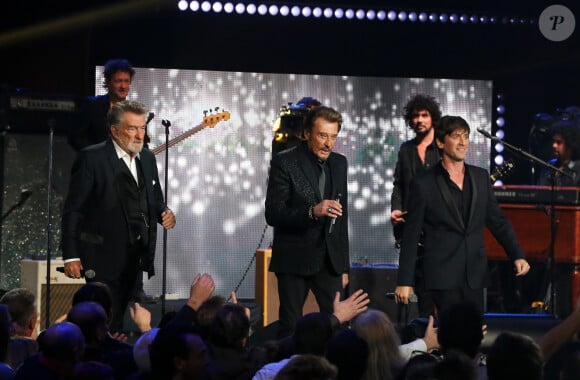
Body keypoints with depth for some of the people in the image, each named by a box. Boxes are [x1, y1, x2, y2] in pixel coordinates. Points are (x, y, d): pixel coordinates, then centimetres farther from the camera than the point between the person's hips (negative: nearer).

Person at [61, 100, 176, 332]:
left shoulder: (147, 158, 12)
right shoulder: (92, 158, -9)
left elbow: (155, 199, 23)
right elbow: (73, 210, -9)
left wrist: (164, 213, -2)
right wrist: (71, 256, -13)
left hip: (134, 257, 6)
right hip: (103, 257, -6)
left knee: (117, 320, 9)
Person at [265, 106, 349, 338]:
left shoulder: (339, 163, 10)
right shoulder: (284, 163, -7)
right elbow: (272, 214, -14)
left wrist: (343, 266, 16)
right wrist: (312, 212, -29)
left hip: (330, 259, 4)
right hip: (295, 259, -4)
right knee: (290, 327, 0)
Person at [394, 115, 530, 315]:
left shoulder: (481, 177, 10)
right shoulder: (424, 184, -3)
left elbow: (497, 221, 16)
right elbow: (411, 235, -1)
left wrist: (517, 256, 3)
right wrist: (405, 281, -3)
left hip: (475, 276, 4)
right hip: (443, 276, -4)